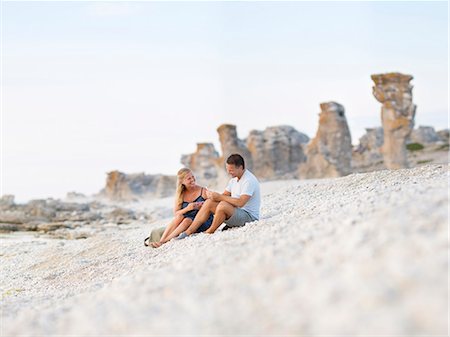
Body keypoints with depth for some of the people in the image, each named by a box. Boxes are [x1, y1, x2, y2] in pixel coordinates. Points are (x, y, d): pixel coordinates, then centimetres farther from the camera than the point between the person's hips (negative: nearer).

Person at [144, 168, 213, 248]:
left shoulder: (203, 191, 0)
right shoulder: (180, 195, 6)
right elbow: (176, 213, 1)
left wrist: (201, 207, -19)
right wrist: (187, 209, -18)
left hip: (203, 222, -3)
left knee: (187, 220, -32)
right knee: (179, 216, -28)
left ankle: (163, 241, -37)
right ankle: (161, 239, -34)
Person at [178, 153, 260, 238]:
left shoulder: (249, 180, -17)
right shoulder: (234, 179, 13)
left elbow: (240, 202, -27)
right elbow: (225, 195, 13)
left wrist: (220, 197, -23)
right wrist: (213, 195, -9)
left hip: (249, 216, -9)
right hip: (235, 212, 9)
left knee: (223, 205, -33)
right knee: (209, 202, -6)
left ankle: (209, 232, -12)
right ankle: (189, 232, -11)